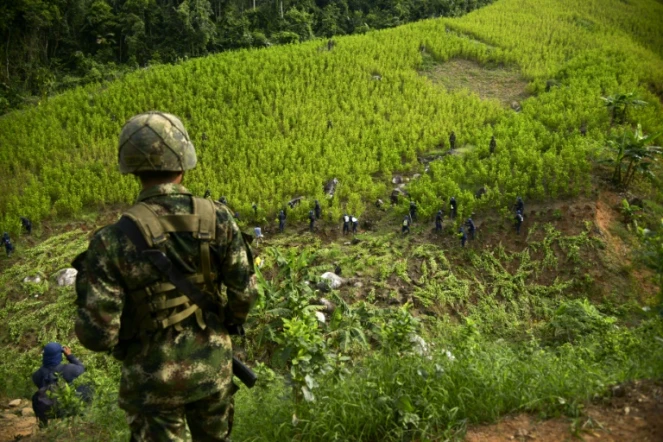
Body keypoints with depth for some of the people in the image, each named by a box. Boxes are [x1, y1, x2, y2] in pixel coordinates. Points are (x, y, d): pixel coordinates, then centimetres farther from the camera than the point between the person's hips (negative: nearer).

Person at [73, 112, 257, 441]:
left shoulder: (114, 240, -22)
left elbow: (98, 334, -19)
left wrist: (88, 281, 1)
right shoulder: (218, 219, -15)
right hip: (213, 366, 2)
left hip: (154, 378, -2)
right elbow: (244, 293, -7)